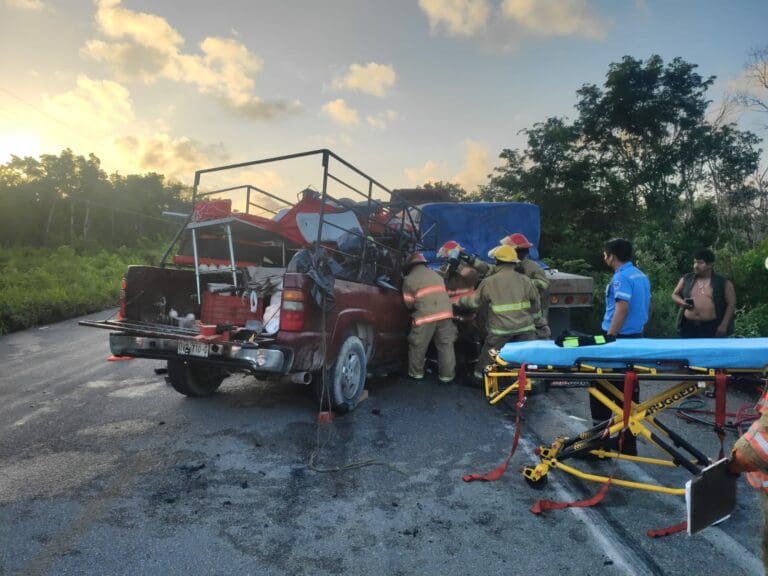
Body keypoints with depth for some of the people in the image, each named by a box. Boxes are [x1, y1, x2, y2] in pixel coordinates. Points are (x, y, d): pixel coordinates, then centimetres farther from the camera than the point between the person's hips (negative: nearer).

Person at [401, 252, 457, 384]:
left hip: (425, 316, -4)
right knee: (446, 345, 11)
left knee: (418, 346, 11)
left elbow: (409, 304, 9)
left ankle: (416, 373, 21)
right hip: (445, 313, 4)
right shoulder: (436, 275, 20)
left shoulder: (409, 279, 4)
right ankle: (447, 375, 13)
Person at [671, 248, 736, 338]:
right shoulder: (686, 279, 7)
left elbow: (731, 305, -1)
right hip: (689, 326, 3)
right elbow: (674, 295, 14)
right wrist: (683, 302, -9)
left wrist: (723, 325, -9)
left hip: (712, 327, -3)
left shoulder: (723, 283, -1)